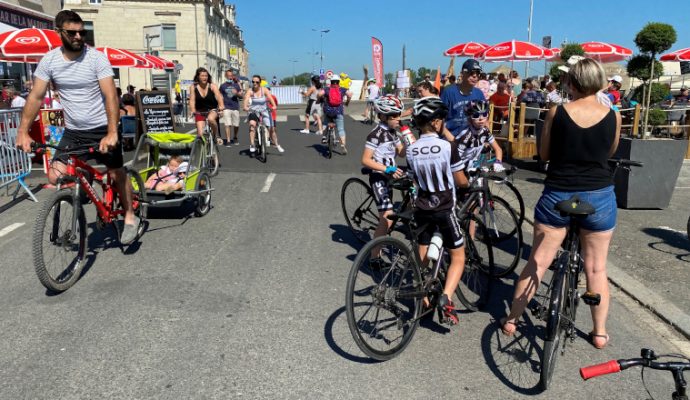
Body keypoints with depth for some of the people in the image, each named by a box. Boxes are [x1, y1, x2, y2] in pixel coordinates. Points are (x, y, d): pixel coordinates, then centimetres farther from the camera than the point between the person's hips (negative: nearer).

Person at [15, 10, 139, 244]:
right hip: (73, 131, 3)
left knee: (116, 173, 5)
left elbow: (110, 96, -20)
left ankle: (130, 217, 24)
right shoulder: (49, 60, -3)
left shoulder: (97, 58, -13)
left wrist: (112, 133, -31)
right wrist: (23, 132, -10)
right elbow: (36, 97, -2)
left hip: (102, 129, -3)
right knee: (55, 177, -6)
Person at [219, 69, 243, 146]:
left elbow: (241, 95, 9)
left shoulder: (236, 85, 11)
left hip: (235, 107, 2)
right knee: (227, 125, -10)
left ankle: (235, 138, 29)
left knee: (236, 125, 7)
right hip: (226, 107, -2)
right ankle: (228, 141, -7)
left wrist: (237, 93, -13)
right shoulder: (223, 86, 6)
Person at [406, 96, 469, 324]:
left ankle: (423, 300, 25)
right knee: (458, 257, 8)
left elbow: (416, 181, 9)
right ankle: (446, 299, -11)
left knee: (422, 258, 19)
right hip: (444, 210, -4)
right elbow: (460, 181, -6)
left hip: (422, 209, 4)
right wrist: (469, 184, 16)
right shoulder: (447, 147, -15)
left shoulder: (411, 150, -2)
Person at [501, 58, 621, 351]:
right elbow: (610, 152, 12)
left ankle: (512, 319, 20)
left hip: (557, 195, -1)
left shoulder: (556, 113, -8)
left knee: (537, 262, 9)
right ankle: (599, 332, 23)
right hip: (600, 197, 1)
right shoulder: (613, 116, -5)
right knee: (596, 267, 13)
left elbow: (544, 154, 3)